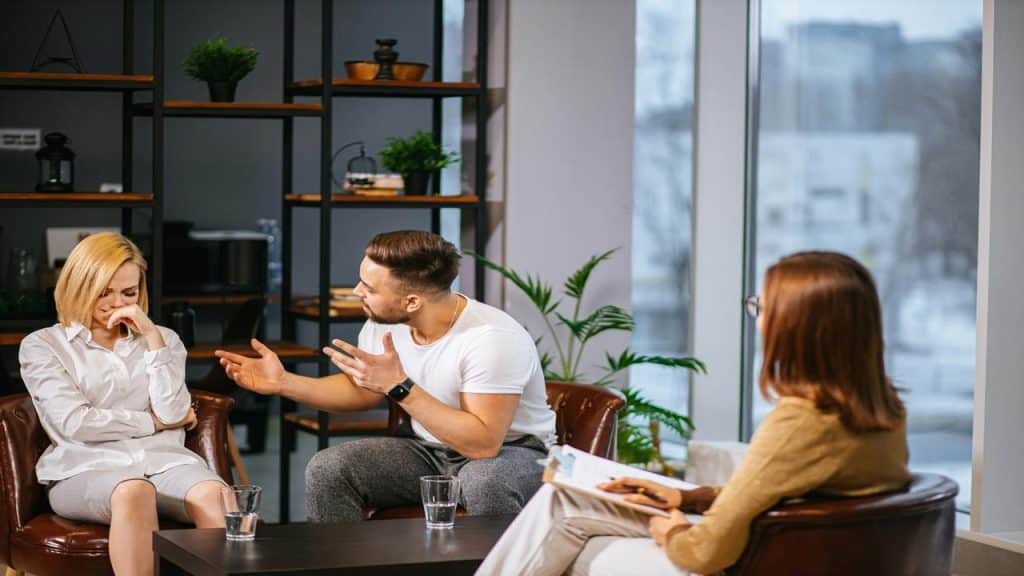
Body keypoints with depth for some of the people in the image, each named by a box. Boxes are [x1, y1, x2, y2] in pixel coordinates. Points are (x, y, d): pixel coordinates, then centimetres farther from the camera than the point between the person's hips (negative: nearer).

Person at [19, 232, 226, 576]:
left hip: (163, 459, 3)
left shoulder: (162, 339, 21)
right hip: (86, 467, -3)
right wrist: (154, 422, 3)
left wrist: (153, 337, 0)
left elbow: (174, 414, 4)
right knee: (134, 493, -40)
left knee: (214, 496, -33)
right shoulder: (41, 346, 11)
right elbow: (74, 423, -4)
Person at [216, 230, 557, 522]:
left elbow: (483, 443, -35)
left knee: (485, 482, -40)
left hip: (510, 450, -6)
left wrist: (399, 387, -35)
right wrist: (283, 382, -3)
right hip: (431, 451, 6)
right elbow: (361, 391, 13)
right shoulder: (383, 325, -7)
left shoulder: (492, 338, -29)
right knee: (327, 470, -13)